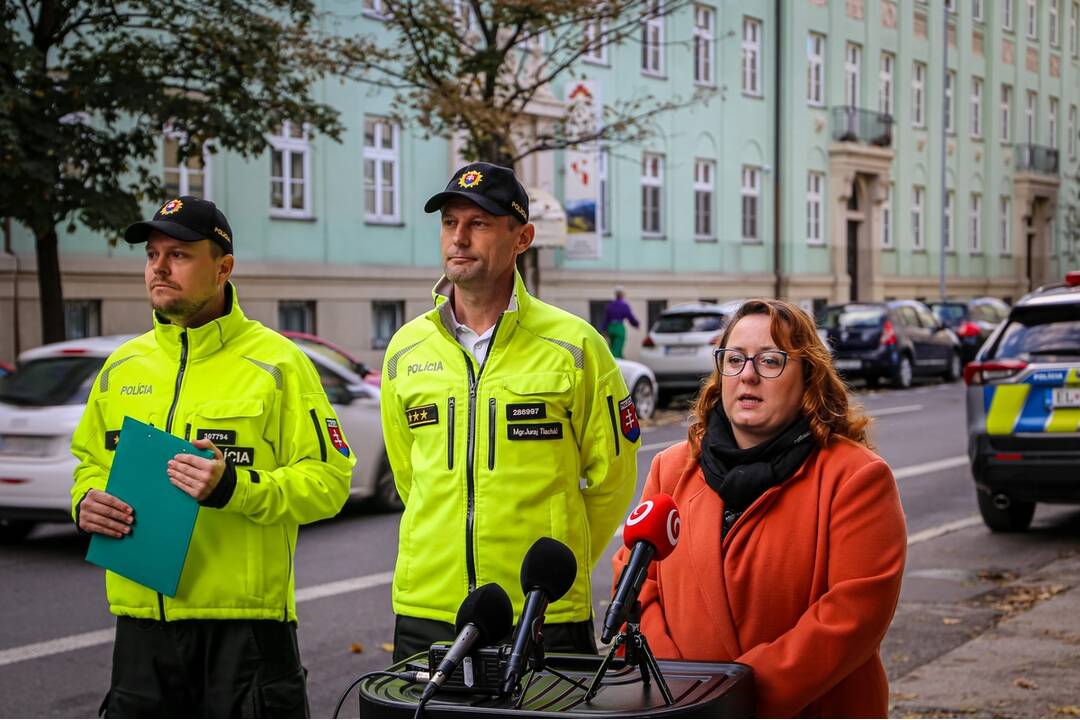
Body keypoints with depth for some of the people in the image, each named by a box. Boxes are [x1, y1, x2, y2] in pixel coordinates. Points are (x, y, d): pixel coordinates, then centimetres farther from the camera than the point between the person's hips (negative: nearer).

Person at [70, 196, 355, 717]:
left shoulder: (275, 364, -4)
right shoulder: (121, 368, 12)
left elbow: (329, 479, -8)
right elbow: (90, 461, 24)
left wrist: (234, 487, -21)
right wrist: (86, 502, 1)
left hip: (243, 621, -5)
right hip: (141, 620, 5)